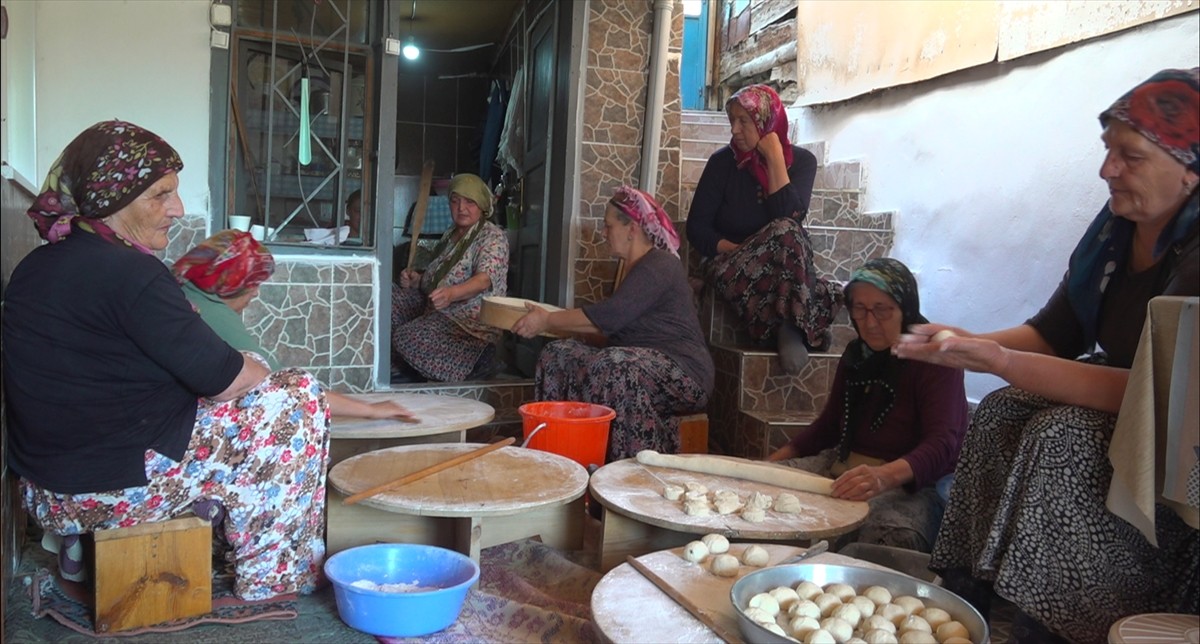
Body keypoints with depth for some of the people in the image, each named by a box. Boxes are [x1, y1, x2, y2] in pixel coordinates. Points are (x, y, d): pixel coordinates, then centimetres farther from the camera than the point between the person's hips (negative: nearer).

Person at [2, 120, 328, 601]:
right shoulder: (128, 273, -21)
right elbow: (218, 375, -19)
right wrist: (270, 376, 2)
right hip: (111, 493, -10)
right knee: (299, 397, -4)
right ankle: (273, 584, 7)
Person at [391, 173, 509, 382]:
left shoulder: (493, 237, -9)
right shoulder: (450, 234, 17)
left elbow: (485, 279, -26)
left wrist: (451, 293, -44)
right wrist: (417, 280, 4)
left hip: (471, 321, -9)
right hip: (435, 310, 9)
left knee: (407, 338, -28)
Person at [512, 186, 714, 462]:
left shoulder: (660, 266, -12)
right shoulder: (636, 267, 19)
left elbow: (610, 316, -21)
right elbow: (612, 325, 22)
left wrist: (547, 320, -12)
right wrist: (550, 321, 19)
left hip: (682, 371, -10)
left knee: (613, 366, -38)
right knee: (557, 353, 0)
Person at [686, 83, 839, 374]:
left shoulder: (801, 160, -1)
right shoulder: (723, 161, -2)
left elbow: (790, 217, -18)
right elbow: (696, 227, -4)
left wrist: (775, 157, -16)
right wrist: (739, 251, -19)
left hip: (784, 263, 1)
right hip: (732, 267, -1)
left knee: (786, 232, -34)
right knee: (783, 233, -33)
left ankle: (789, 324, -27)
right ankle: (794, 323, -26)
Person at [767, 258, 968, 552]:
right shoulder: (856, 354, 15)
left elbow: (942, 444, -23)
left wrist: (887, 476, -43)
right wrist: (774, 461, 8)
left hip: (911, 483, -7)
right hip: (843, 469, 7)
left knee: (888, 534, -41)